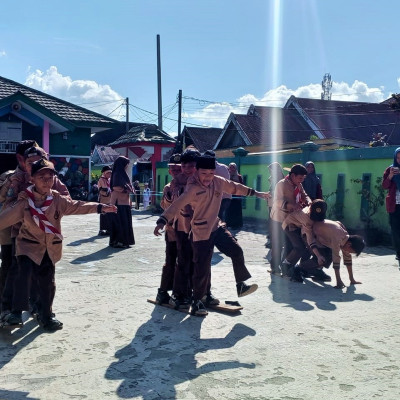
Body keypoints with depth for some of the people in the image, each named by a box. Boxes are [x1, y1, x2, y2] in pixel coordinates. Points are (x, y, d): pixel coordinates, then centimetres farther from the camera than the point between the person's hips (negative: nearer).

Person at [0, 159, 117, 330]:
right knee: (24, 275, -21)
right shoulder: (24, 201, -12)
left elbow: (78, 206, -3)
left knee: (47, 282, 10)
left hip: (50, 248, 3)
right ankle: (16, 312, -4)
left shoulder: (58, 200, -4)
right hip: (28, 245, -3)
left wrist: (100, 207, -11)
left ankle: (46, 315, 27)